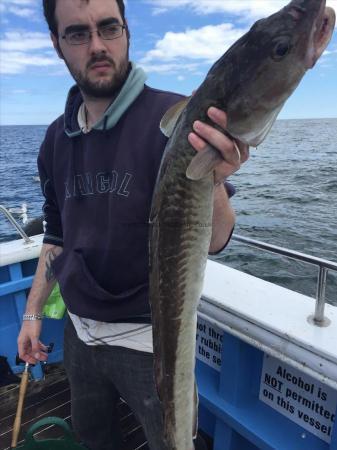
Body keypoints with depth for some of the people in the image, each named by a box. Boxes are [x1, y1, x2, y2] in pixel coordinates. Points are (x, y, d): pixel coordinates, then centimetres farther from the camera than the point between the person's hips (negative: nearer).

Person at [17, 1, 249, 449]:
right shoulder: (57, 138, 0)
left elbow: (213, 241, -22)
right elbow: (57, 234, 10)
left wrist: (211, 183, -42)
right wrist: (33, 312, 11)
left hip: (150, 338, -5)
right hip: (79, 332, 6)